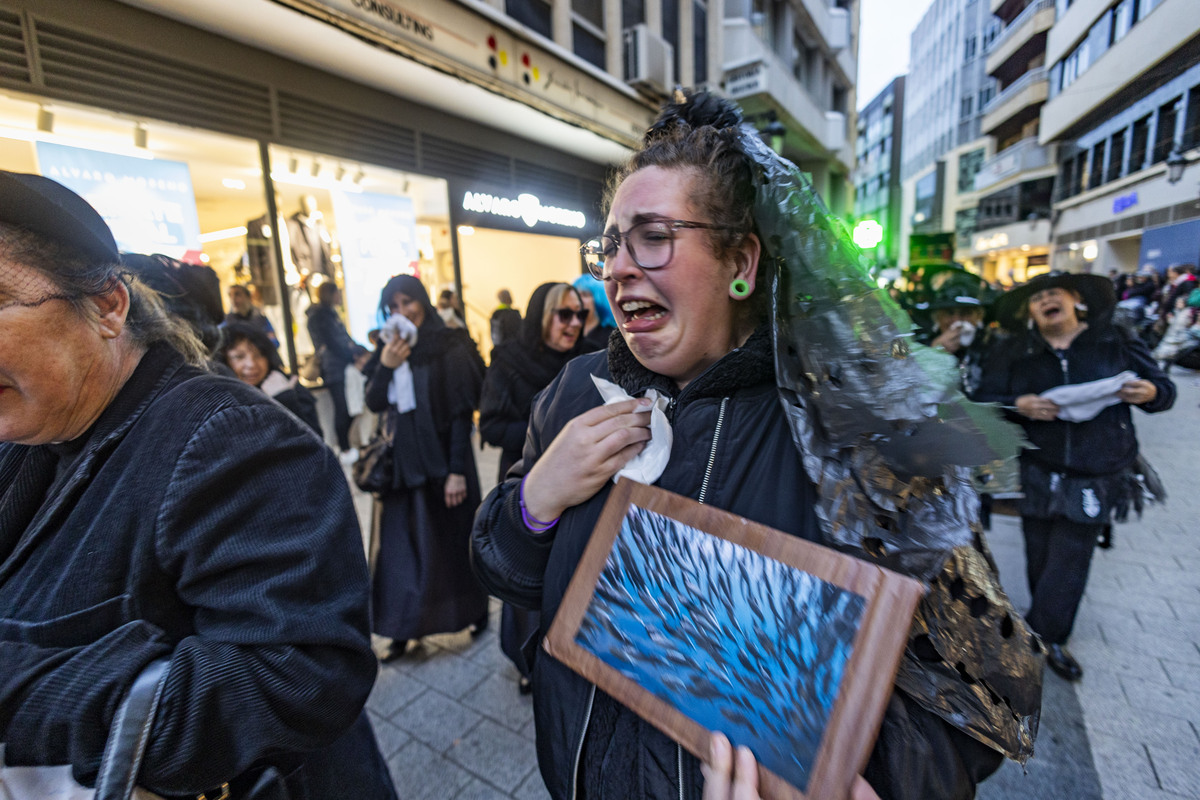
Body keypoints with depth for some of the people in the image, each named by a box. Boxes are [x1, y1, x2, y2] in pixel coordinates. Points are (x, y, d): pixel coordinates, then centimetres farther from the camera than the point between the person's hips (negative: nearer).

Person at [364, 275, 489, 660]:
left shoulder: (449, 347, -9)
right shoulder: (389, 348, 7)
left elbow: (461, 411, -13)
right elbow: (373, 404, 3)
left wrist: (457, 470, -17)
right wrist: (385, 366, -15)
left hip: (441, 459, -5)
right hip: (401, 461, 5)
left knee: (452, 538, 9)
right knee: (400, 544, 8)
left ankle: (475, 610, 30)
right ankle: (403, 629, 21)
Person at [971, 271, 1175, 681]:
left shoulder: (1117, 342, 5)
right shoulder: (1013, 353, 4)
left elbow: (1163, 387, 9)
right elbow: (983, 402, -1)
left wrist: (1149, 393, -14)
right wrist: (1018, 405, -21)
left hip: (1093, 479, 0)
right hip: (1037, 474, 0)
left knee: (1069, 561, 4)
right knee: (1040, 559, 9)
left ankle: (1043, 637, 21)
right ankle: (1050, 637, 27)